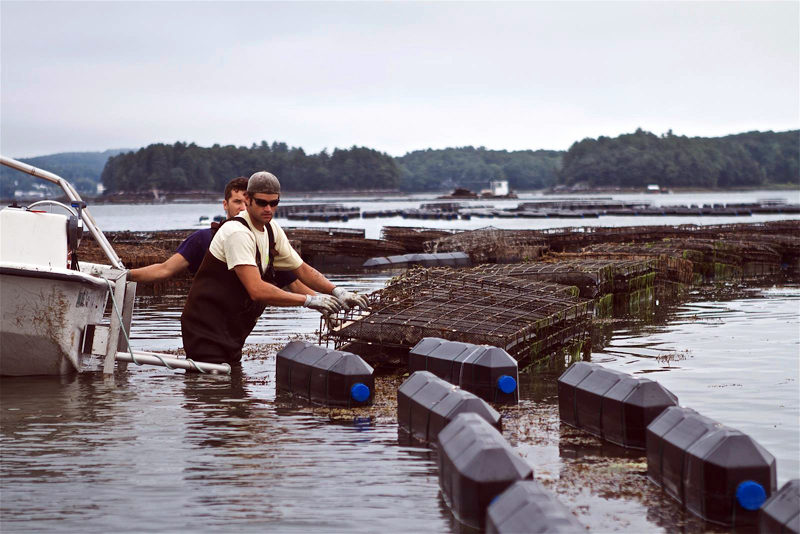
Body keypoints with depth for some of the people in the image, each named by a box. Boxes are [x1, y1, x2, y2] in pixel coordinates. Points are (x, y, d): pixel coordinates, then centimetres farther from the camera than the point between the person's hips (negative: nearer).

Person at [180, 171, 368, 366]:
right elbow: (257, 290, -29)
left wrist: (337, 292, 1)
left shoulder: (271, 229, 8)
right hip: (207, 333, -9)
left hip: (231, 332, 9)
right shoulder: (238, 233, -21)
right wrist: (309, 300, -26)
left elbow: (301, 269, 17)